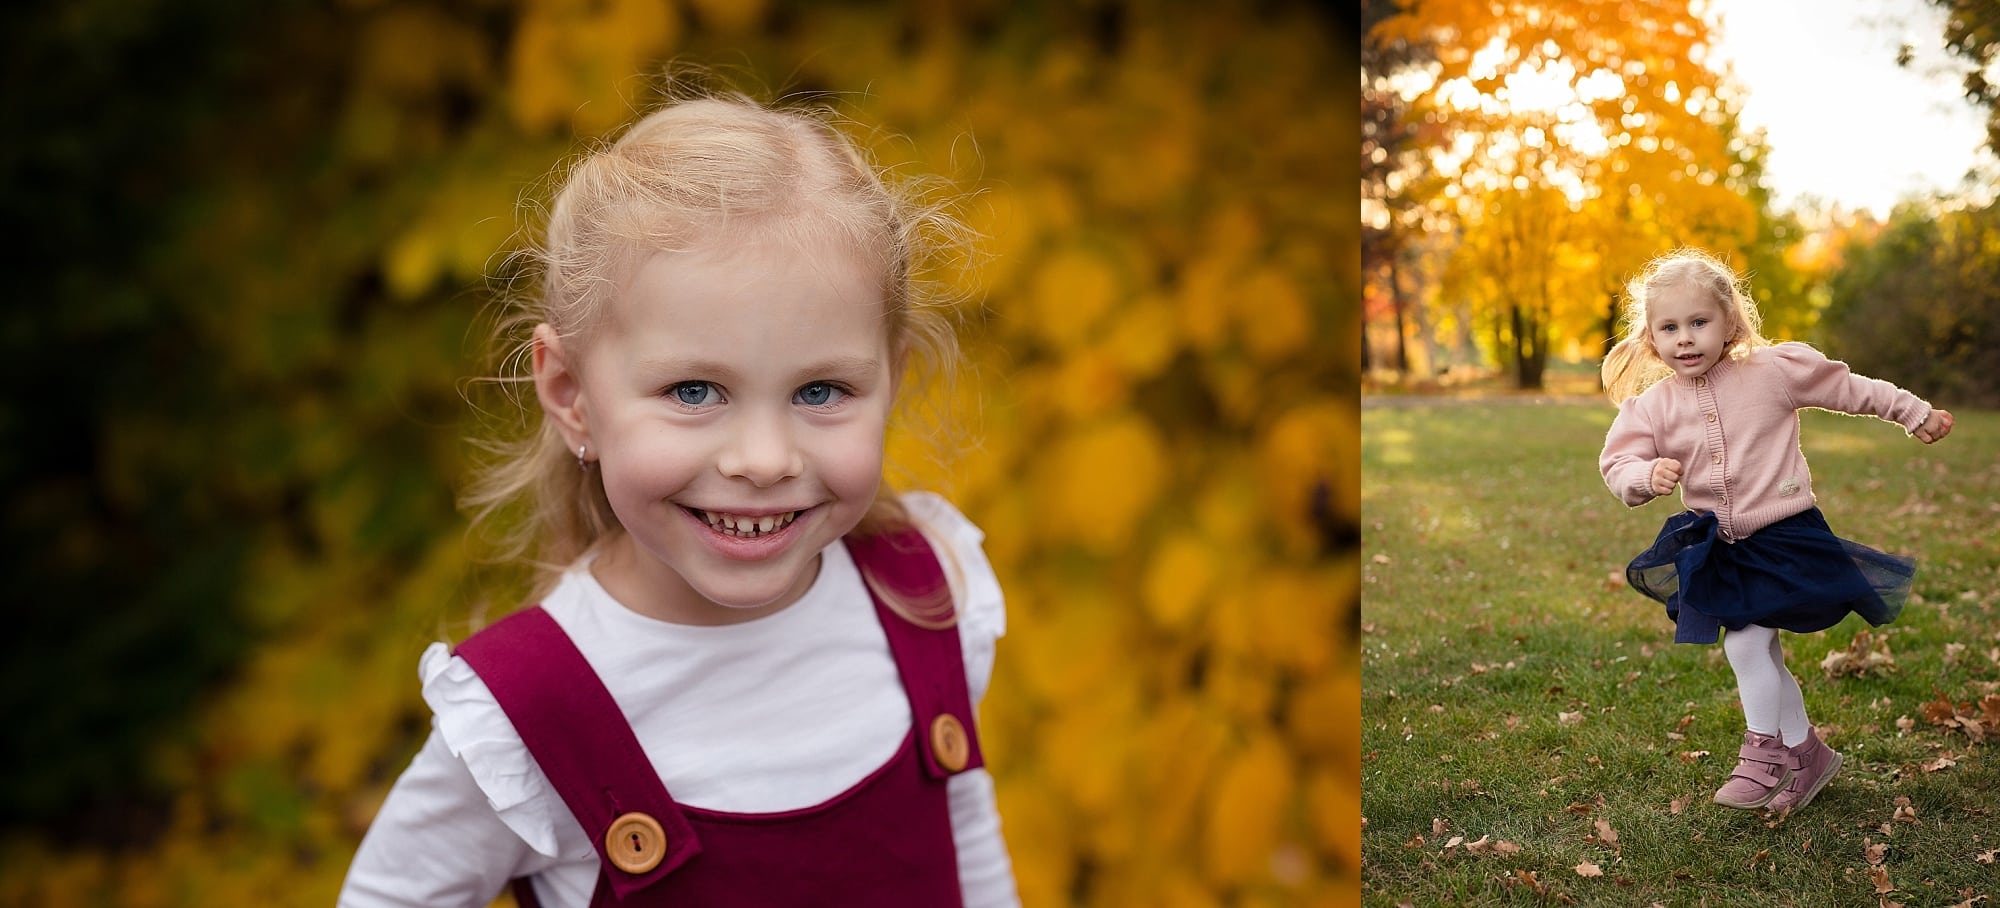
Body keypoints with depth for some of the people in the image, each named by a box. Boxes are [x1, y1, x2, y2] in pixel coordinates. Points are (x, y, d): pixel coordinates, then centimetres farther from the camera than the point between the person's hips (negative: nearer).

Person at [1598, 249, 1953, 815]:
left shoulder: (1777, 370, -10)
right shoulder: (1653, 405, -4)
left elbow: (1848, 389, 3)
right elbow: (1616, 464, -4)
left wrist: (1917, 414, 13)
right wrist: (1647, 475, -27)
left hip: (1785, 537, -4)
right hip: (1717, 547, 5)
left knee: (1745, 644, -14)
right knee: (1764, 657, 13)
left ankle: (1763, 757, 5)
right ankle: (1806, 752, 31)